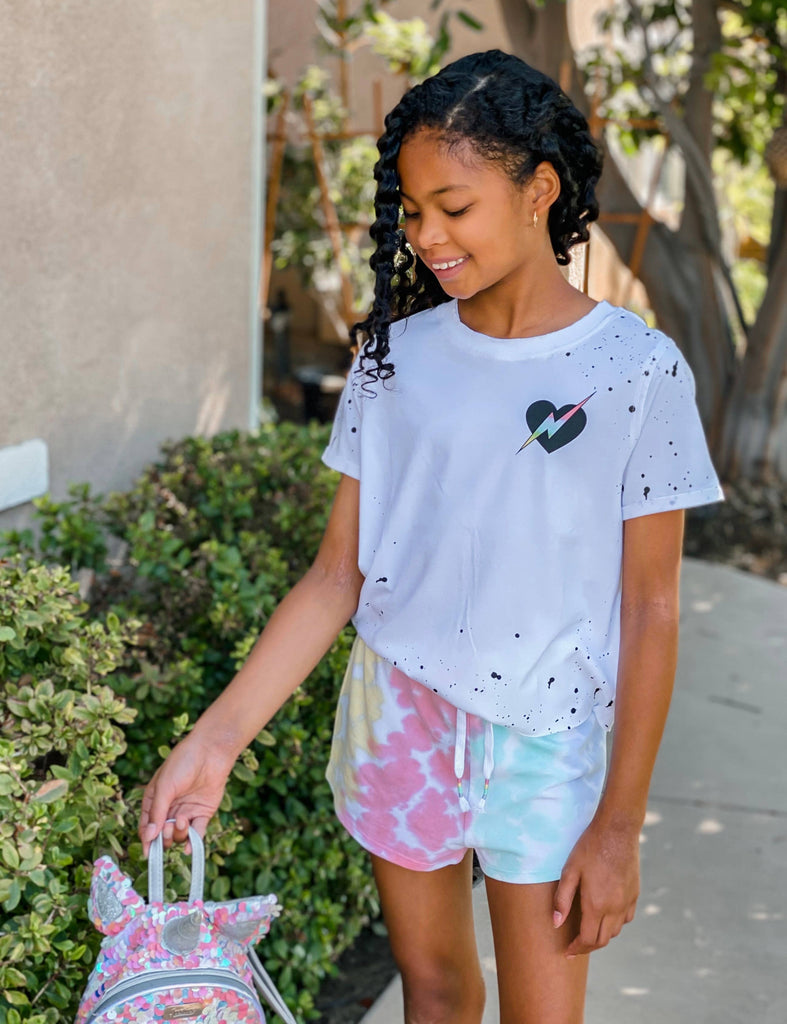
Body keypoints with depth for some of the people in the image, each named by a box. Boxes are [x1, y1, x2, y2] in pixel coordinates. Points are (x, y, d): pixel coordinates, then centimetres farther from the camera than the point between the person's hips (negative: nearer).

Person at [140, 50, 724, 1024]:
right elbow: (335, 577, -1)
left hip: (544, 736, -3)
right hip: (397, 712, 3)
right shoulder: (398, 355, -1)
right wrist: (214, 740, -8)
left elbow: (650, 612, -8)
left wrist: (619, 824, -8)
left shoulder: (637, 369, -11)